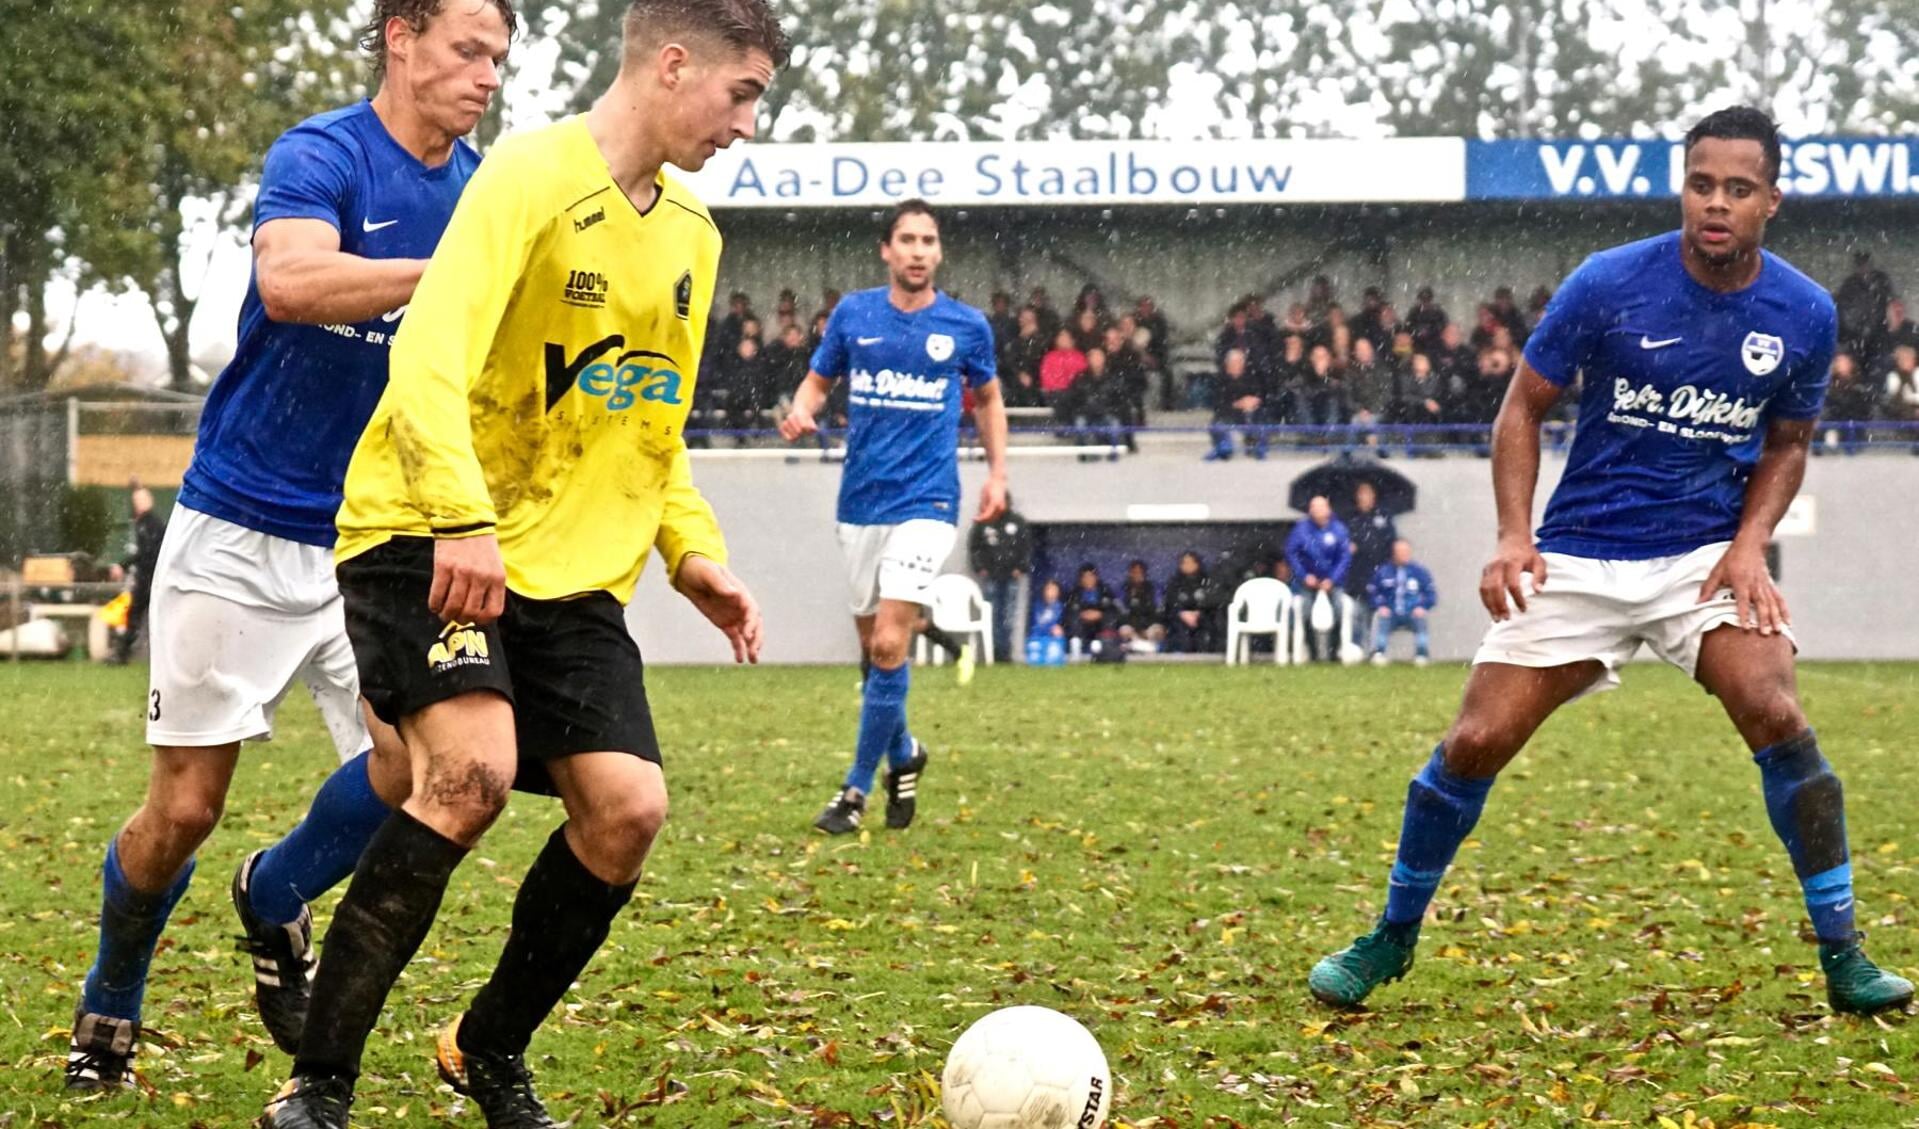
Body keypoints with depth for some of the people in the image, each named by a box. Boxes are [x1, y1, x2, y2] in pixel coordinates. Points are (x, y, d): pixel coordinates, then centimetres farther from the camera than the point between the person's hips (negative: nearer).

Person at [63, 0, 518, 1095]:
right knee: (185, 810, 0)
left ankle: (277, 898, 17)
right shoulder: (318, 158, -14)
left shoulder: (484, 192, 4)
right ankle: (111, 1002, 27)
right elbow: (289, 282, -35)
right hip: (242, 534, -4)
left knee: (411, 763, -14)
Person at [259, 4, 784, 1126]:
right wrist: (463, 521, -40)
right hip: (430, 540, -7)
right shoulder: (532, 179, -14)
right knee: (474, 768, -27)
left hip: (570, 570, 7)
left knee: (627, 809, -7)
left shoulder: (691, 234, 13)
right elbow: (428, 365, -26)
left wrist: (694, 552, 9)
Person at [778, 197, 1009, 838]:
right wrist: (801, 411, -8)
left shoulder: (967, 326, 1)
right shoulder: (853, 314, 3)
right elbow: (819, 378, 14)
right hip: (861, 500, 3)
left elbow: (988, 398, 17)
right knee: (873, 646, 9)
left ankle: (858, 788, -6)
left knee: (889, 644, -14)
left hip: (925, 501, -3)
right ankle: (902, 753, 34)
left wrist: (997, 473, 10)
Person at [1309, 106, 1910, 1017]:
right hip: (1580, 556, -1)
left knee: (1776, 716, -23)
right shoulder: (1608, 284, -11)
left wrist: (1750, 542, -6)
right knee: (1476, 742, -5)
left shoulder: (1803, 313, -4)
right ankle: (1391, 939, 17)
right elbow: (1524, 405, 0)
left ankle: (1842, 957, -10)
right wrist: (1513, 536, -12)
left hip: (1708, 553, 1)